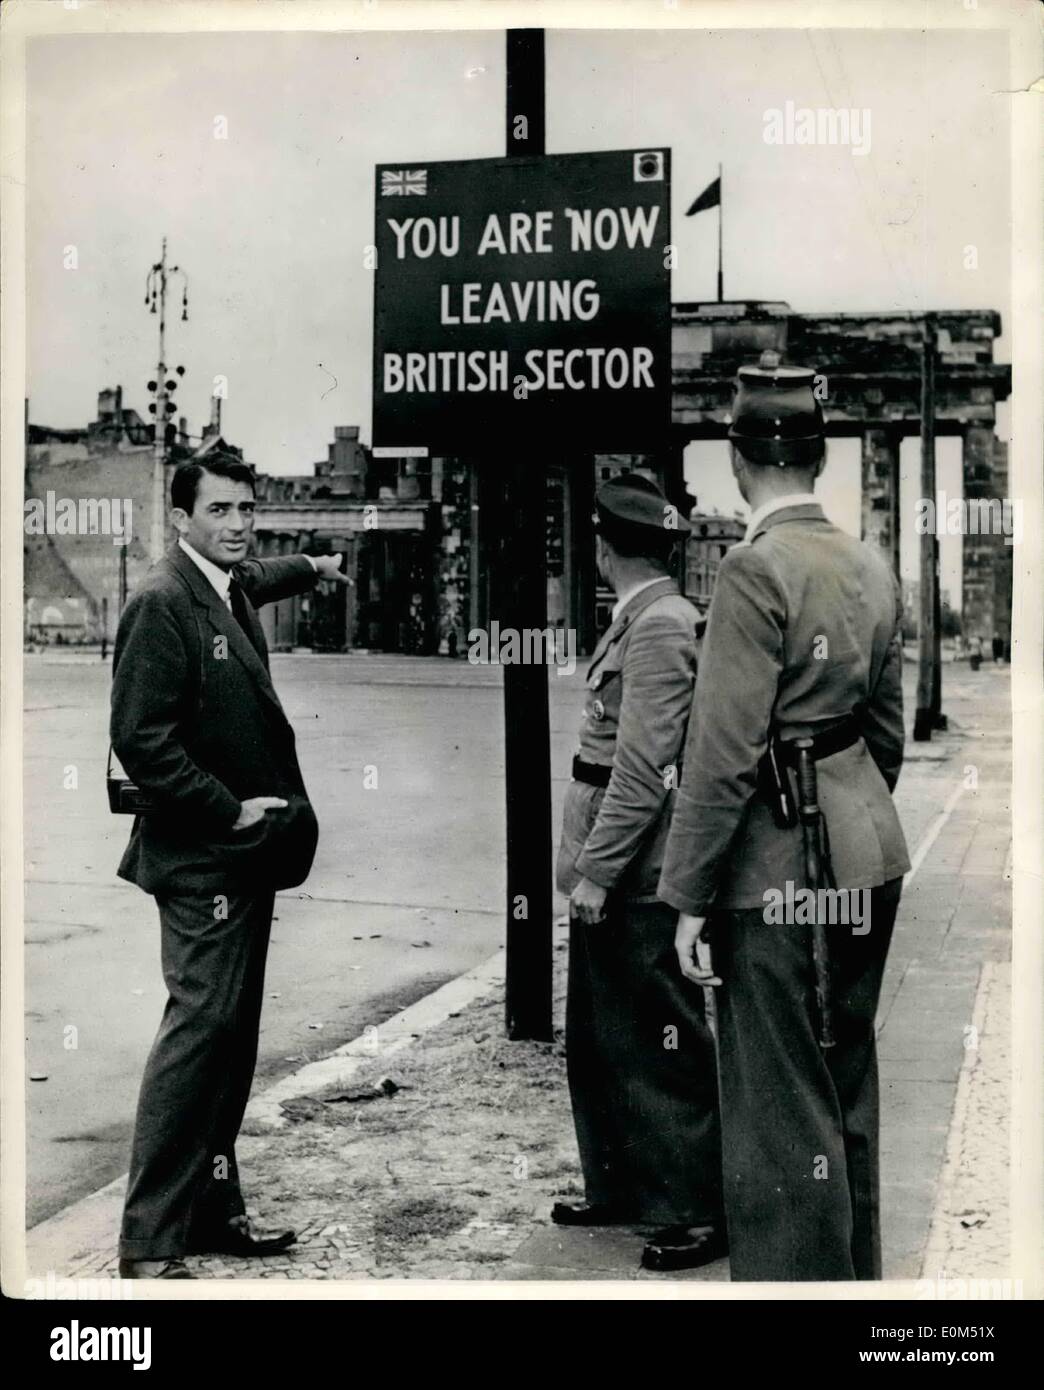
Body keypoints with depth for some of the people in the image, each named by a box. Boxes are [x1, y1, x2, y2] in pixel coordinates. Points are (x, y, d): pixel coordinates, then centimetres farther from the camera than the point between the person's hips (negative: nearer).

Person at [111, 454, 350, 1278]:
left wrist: (313, 568, 56)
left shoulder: (231, 587, 12)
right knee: (202, 1026, -13)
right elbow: (142, 740, -22)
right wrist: (230, 812, -18)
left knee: (231, 1034, 12)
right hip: (202, 856, -10)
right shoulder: (164, 602, -16)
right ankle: (151, 1242, -8)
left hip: (244, 848, 10)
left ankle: (211, 1208, 20)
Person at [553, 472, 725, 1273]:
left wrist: (596, 871, -19)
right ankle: (620, 1187, 30)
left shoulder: (662, 629, -17)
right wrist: (587, 866, 16)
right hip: (609, 876, 10)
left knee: (664, 1049, -1)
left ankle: (701, 1213, 8)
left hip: (637, 881, -10)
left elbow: (644, 771, -22)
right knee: (598, 1040, 18)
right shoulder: (636, 622, 13)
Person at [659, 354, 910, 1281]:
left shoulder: (756, 569, -17)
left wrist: (690, 899, -13)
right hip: (870, 857, 8)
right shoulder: (871, 568, 6)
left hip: (781, 866, -8)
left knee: (782, 1107, 1)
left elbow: (724, 752, -19)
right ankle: (855, 1270, 34)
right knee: (849, 1086, 20)